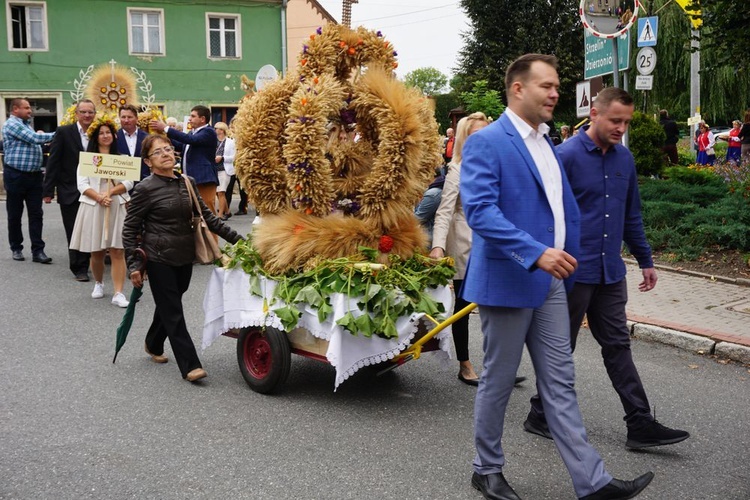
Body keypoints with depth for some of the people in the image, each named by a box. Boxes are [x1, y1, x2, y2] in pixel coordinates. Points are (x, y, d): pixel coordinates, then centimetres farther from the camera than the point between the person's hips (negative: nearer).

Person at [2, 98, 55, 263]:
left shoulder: (26, 124, 17)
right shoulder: (11, 124, -11)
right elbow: (35, 138, -18)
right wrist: (57, 134, -14)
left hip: (34, 175, 7)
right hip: (16, 175, -7)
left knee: (36, 213, 1)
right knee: (15, 214, 6)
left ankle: (38, 250, 0)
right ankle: (16, 248, 17)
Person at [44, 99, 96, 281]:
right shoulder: (63, 132, -5)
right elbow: (53, 163, -6)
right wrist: (48, 190, -10)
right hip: (70, 192, -2)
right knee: (74, 232, 3)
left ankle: (87, 264, 21)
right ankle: (79, 268, 12)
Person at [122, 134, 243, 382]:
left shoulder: (188, 183, 4)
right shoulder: (145, 189, -11)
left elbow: (207, 217, 8)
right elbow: (129, 229, -7)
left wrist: (238, 239, 3)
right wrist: (133, 266, -12)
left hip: (185, 257, 5)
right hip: (159, 259, -5)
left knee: (168, 305, 19)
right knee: (173, 312, -4)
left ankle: (153, 345, 43)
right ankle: (190, 365, -3)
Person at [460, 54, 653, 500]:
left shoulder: (548, 145, 15)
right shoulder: (485, 143, -12)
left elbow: (566, 210, 21)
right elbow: (480, 210, -24)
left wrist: (566, 264, 13)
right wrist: (536, 253, -31)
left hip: (550, 282, 7)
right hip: (507, 282, -7)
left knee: (560, 383, 8)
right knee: (498, 382, 7)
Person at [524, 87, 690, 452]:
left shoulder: (624, 158, 8)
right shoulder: (567, 156, -12)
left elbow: (632, 215, 17)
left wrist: (645, 260, 17)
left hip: (611, 272, 6)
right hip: (573, 271, -6)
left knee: (618, 347, 10)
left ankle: (640, 425, 14)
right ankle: (541, 416, 23)